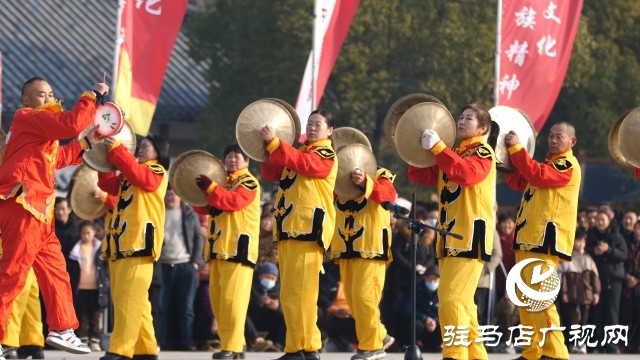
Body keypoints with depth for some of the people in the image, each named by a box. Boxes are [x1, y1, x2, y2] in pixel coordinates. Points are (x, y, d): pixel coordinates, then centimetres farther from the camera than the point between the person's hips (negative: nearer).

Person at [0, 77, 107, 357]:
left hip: (37, 210, 11)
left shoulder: (40, 124, 25)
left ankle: (61, 330, 19)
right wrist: (93, 96, -9)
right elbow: (71, 123, -18)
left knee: (54, 269, 14)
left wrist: (86, 143, 25)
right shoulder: (27, 118, -7)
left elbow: (55, 158, 31)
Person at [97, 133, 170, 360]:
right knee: (123, 297, 8)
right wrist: (105, 157, 5)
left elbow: (137, 174, -18)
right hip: (121, 243, 9)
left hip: (139, 242, -9)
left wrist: (116, 149, -20)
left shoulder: (157, 172, 1)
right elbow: (108, 184, 15)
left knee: (128, 296, -16)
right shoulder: (128, 176, 27)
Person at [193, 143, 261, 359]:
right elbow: (204, 208, 19)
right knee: (218, 298, 6)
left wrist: (210, 188, -22)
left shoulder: (249, 182, -2)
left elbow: (234, 201, -19)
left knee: (232, 298, -15)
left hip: (238, 248, -9)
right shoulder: (223, 182, 23)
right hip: (219, 249, 9)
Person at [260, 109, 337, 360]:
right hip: (288, 228, 9)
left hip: (308, 228, -9)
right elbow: (271, 174, 17)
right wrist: (267, 149, 1)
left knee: (298, 291, -14)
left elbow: (301, 163, -20)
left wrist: (273, 142, -25)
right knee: (290, 293, 7)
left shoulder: (326, 155, -2)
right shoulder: (299, 151, 23)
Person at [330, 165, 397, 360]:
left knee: (364, 295, -13)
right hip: (346, 250, 6)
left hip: (370, 248, -6)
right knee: (352, 298, 8)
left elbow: (388, 194, -23)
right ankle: (380, 337, 24)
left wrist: (366, 183, -42)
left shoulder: (379, 176, -1)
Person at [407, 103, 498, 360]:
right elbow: (420, 176, 15)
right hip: (450, 236, 9)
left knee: (452, 299, -17)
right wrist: (417, 150, 1)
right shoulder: (453, 154, 20)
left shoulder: (483, 152, -4)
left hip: (470, 236, -9)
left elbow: (467, 173, -25)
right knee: (461, 302, 12)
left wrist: (437, 147, -27)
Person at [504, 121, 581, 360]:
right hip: (530, 239, 10)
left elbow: (537, 175, -21)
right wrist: (509, 157, 11)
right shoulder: (548, 164, 24)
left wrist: (516, 148, -17)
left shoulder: (568, 165, -6)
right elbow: (518, 182, 24)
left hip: (545, 241, -10)